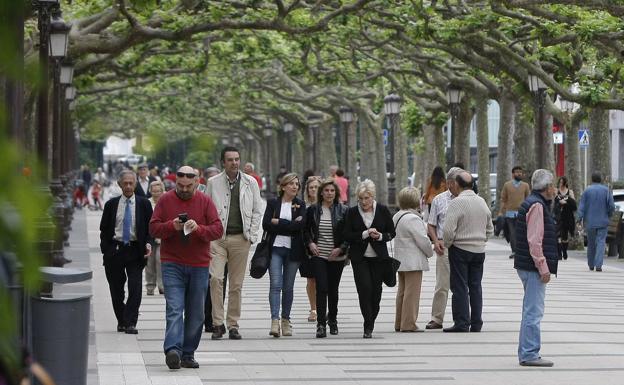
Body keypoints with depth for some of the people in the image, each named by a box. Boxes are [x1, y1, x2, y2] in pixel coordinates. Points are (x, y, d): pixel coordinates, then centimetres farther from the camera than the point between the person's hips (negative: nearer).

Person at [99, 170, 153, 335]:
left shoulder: (144, 204, 4)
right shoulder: (111, 204, 7)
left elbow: (150, 228, 7)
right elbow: (104, 229, 10)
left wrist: (148, 244, -10)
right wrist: (105, 249, -1)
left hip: (135, 251, -1)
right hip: (115, 250, 1)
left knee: (135, 288, -12)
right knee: (116, 289, 7)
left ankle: (130, 323, -9)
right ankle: (121, 321, 23)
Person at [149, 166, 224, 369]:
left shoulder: (205, 201, 4)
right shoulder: (165, 200, 4)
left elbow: (218, 230, -3)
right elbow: (153, 228, 0)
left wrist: (198, 228, -21)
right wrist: (172, 226, -18)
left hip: (199, 265, 2)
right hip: (172, 264, -2)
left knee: (195, 313, 6)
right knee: (174, 309, -14)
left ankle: (188, 354, 13)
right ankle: (173, 350, -25)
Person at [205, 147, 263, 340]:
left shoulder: (250, 182, 7)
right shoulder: (213, 183, 4)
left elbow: (257, 211, 10)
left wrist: (251, 235, 2)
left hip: (241, 239, 1)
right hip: (217, 238, -1)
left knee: (236, 284, 4)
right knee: (215, 278, -15)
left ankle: (233, 324, 12)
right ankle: (217, 323, -8)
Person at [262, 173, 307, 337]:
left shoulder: (300, 205, 7)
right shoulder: (273, 203, 6)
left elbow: (300, 225, -9)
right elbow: (266, 224, -6)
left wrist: (278, 222, -10)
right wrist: (289, 225, -10)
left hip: (293, 250, 1)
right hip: (276, 248, -1)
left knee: (288, 286, 6)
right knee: (275, 284, -13)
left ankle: (285, 321, 15)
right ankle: (275, 321, -19)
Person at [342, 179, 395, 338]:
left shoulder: (383, 210, 2)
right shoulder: (352, 212, 0)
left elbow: (392, 233, 6)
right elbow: (347, 236, -3)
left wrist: (380, 236, -14)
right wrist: (365, 234, -16)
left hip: (379, 258, 1)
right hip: (359, 258, -1)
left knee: (376, 291, 4)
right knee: (365, 288, -15)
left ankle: (370, 325, 19)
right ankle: (368, 326, -13)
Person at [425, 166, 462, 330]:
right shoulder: (439, 200, 7)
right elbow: (431, 225, 10)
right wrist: (436, 241, -6)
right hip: (444, 247, -1)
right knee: (442, 284, -2)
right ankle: (436, 318, 2)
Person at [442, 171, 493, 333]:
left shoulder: (456, 203, -14)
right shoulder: (482, 202, 7)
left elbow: (448, 230, -19)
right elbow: (490, 230, 14)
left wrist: (446, 244, -2)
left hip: (460, 249, -6)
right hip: (479, 250, 6)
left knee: (460, 287, -1)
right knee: (475, 286, 10)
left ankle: (461, 323, -3)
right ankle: (476, 323, 12)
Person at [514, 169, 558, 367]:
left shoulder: (532, 203, 18)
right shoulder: (536, 206, -15)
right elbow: (534, 241, -21)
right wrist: (543, 268, -19)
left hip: (529, 268, 11)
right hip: (534, 267, -11)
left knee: (531, 311, 14)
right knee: (533, 311, -9)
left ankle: (526, 353, 20)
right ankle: (529, 354, -8)